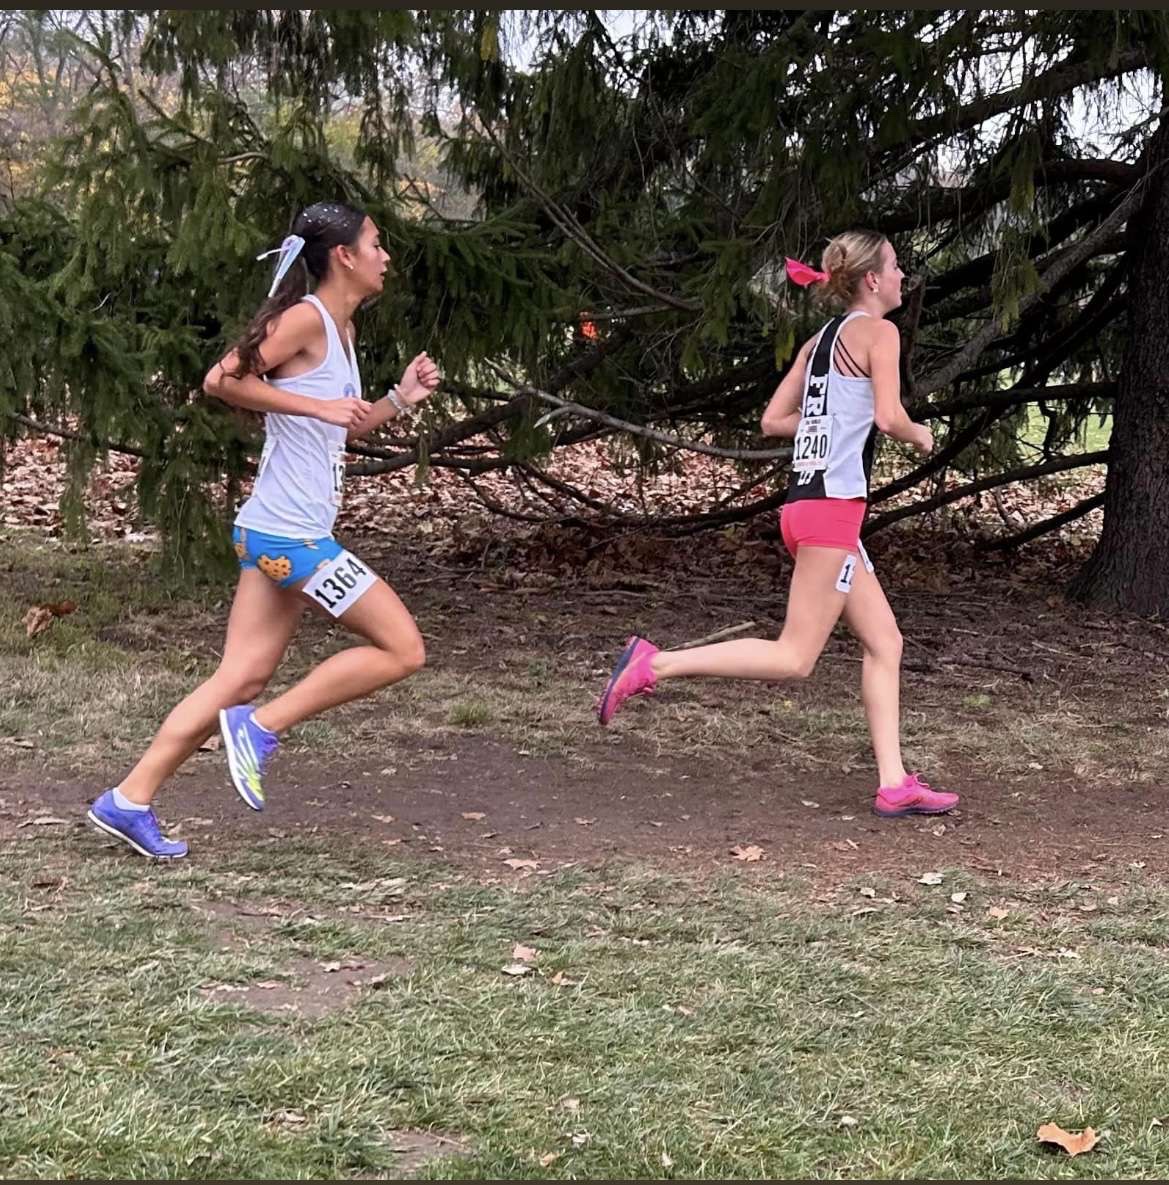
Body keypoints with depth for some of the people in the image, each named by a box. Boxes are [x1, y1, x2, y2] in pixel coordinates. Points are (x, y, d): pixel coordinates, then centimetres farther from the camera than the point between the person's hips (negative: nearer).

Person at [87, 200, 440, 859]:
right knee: (403, 648, -4)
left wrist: (400, 399, 13)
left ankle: (130, 799, 10)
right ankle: (261, 727, 0)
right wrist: (317, 406, -18)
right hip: (292, 535, -10)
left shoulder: (340, 330, 18)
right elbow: (223, 379, -18)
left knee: (243, 679, 8)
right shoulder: (305, 318, -11)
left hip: (276, 534, 10)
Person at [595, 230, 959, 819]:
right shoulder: (878, 331, -7)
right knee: (794, 657, -7)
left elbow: (772, 421, 16)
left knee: (885, 643, 10)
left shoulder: (820, 341, 17)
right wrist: (918, 435, 2)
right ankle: (654, 663, -9)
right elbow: (889, 417, -19)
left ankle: (893, 785, 9)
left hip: (808, 504, 10)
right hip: (832, 509, -10)